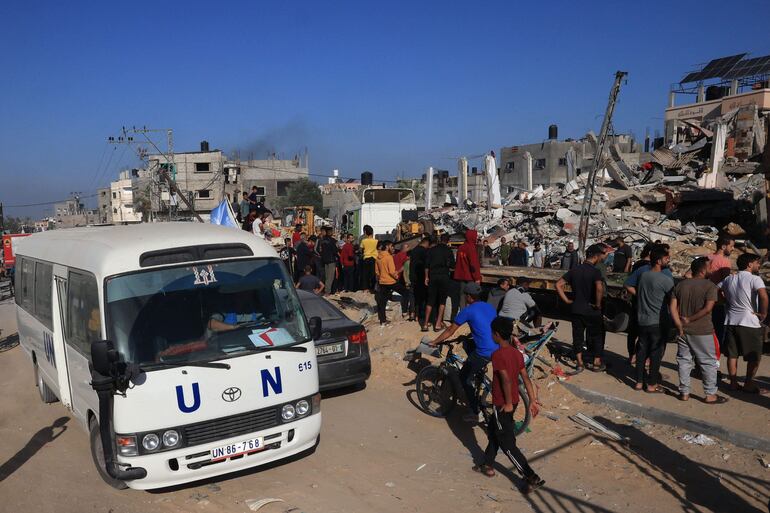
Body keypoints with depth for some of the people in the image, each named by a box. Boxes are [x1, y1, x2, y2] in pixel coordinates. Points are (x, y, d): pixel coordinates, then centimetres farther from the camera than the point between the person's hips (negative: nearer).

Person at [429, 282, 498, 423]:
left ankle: (476, 413, 12)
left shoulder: (468, 311, -4)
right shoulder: (489, 307, 14)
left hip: (485, 353, -7)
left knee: (464, 377, 12)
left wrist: (434, 342, 15)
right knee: (468, 346, 29)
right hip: (499, 349, 7)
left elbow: (450, 331, 3)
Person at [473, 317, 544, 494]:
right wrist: (533, 401, 5)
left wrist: (508, 404, -20)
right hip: (513, 401, 9)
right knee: (493, 429, 25)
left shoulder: (498, 354, -21)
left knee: (507, 443, 0)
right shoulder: (517, 353, 3)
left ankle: (532, 478, -1)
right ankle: (488, 465, 37)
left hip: (502, 404, -9)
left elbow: (506, 379, -28)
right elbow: (526, 378, 3)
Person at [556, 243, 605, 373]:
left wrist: (566, 300, 2)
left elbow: (558, 285, 1)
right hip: (591, 310, -4)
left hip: (576, 309, 4)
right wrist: (598, 304, -18)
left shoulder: (574, 270, 3)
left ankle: (580, 363, 15)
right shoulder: (595, 271, -14)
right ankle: (597, 363, 21)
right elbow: (599, 288, -32)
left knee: (577, 335, 12)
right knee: (596, 335, 13)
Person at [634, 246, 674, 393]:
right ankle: (651, 385, 9)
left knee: (642, 351, 12)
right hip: (658, 322, -6)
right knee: (656, 353, 3)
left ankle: (639, 382, 18)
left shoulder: (643, 276, 5)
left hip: (642, 320, 6)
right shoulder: (665, 279, -16)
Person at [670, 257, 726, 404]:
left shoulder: (680, 285, 4)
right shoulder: (710, 286, -10)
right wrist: (690, 319, -12)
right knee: (709, 363, 8)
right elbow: (707, 308, -20)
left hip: (683, 331, 5)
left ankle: (684, 393, 18)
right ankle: (710, 395, 14)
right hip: (703, 332, -4)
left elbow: (673, 308, -2)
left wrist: (680, 326, -3)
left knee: (684, 361, 13)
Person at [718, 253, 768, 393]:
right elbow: (764, 296, -26)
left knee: (732, 355, 12)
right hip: (750, 323, -5)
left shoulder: (728, 279, 8)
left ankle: (733, 383, 17)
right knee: (754, 357, 10)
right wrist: (763, 314, -14)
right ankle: (748, 384, 15)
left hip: (731, 322, 5)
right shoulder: (755, 279, -11)